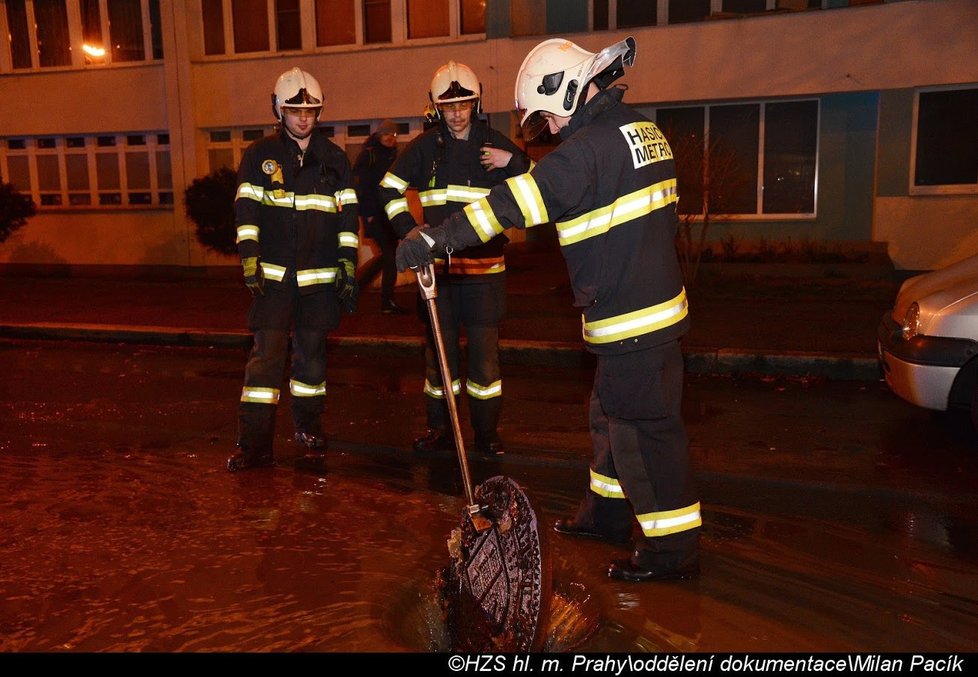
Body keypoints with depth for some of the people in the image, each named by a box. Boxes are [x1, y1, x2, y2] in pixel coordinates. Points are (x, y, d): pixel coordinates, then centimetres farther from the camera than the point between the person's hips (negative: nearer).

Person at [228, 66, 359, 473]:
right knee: (266, 355, -5)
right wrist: (249, 262, -8)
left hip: (320, 278, 1)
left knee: (311, 357, 7)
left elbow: (348, 217, 8)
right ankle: (254, 443, 3)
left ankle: (310, 439, 17)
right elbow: (246, 210, 2)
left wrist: (349, 270, 2)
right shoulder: (260, 156, 6)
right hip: (273, 275, -1)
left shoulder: (334, 159, 9)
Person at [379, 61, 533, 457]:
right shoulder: (426, 146, 6)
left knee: (485, 350, 1)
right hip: (438, 264, 1)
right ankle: (440, 429, 20)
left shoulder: (494, 143, 5)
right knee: (438, 349, 8)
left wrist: (513, 161, -9)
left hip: (484, 265, -1)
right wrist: (408, 229, -2)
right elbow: (389, 189, 11)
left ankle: (487, 432, 13)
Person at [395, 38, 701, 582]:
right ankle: (609, 512, 36)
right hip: (656, 299, 10)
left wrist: (435, 239, -23)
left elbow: (513, 205, -24)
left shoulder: (590, 146, -18)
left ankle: (673, 548, 11)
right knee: (611, 414, 20)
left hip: (632, 317, -10)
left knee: (643, 426, -1)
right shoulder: (644, 132, 11)